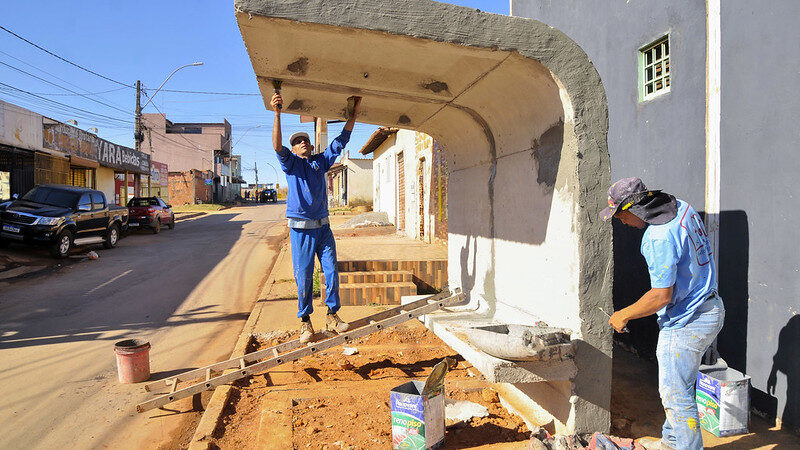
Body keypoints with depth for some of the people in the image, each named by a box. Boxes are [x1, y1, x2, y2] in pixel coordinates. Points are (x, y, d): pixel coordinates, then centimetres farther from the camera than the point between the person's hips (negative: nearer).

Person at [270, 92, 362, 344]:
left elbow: (341, 141, 12)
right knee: (304, 276, 0)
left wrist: (354, 114, 6)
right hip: (301, 229, -3)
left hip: (323, 227, 4)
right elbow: (277, 147, -16)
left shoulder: (321, 161, 14)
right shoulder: (291, 163, 4)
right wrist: (277, 115, -29)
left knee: (331, 272, 3)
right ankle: (305, 322, 12)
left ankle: (332, 316, 15)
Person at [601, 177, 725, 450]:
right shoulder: (682, 207, 3)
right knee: (673, 387, 23)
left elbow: (662, 296, -26)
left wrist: (624, 315, -13)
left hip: (685, 323, -11)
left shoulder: (659, 238, -28)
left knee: (676, 395, 3)